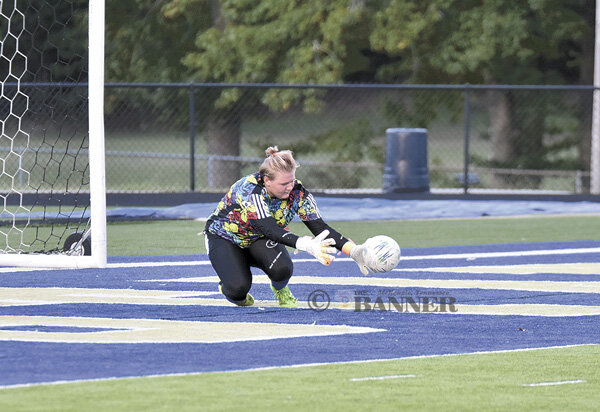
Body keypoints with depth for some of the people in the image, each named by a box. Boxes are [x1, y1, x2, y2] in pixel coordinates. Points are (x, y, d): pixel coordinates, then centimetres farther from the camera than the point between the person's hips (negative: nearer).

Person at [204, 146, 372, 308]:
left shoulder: (296, 191, -22)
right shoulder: (250, 190, -37)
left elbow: (320, 227, -22)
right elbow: (269, 229, -49)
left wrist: (353, 251, -38)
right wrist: (305, 245, -66)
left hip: (259, 240, 4)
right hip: (224, 238, -4)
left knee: (282, 269, -30)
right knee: (238, 289, -29)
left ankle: (280, 289, 7)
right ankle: (229, 286, 10)